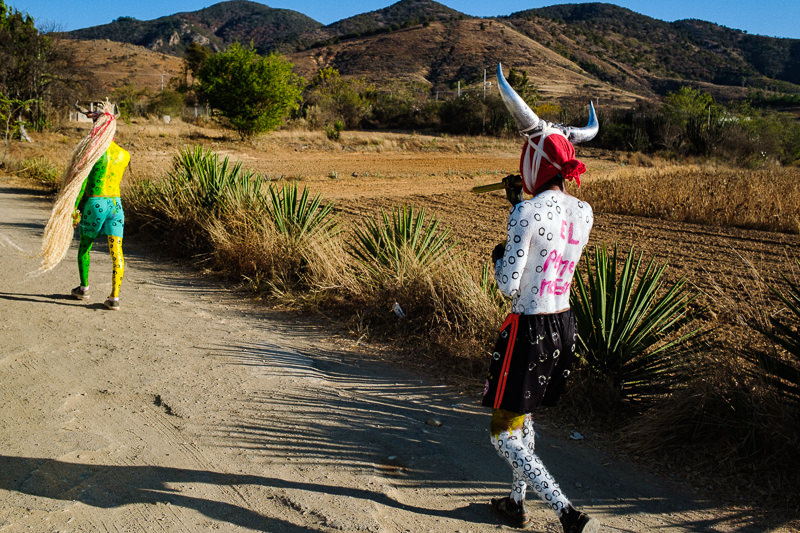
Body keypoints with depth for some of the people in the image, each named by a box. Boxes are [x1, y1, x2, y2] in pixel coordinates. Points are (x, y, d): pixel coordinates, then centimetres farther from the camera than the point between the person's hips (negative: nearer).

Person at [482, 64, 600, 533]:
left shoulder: (527, 212, -20)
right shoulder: (583, 212, 2)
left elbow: (509, 286, -19)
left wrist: (499, 256, 1)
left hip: (529, 330, -8)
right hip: (565, 325, 8)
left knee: (505, 434, 5)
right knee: (523, 418, 25)